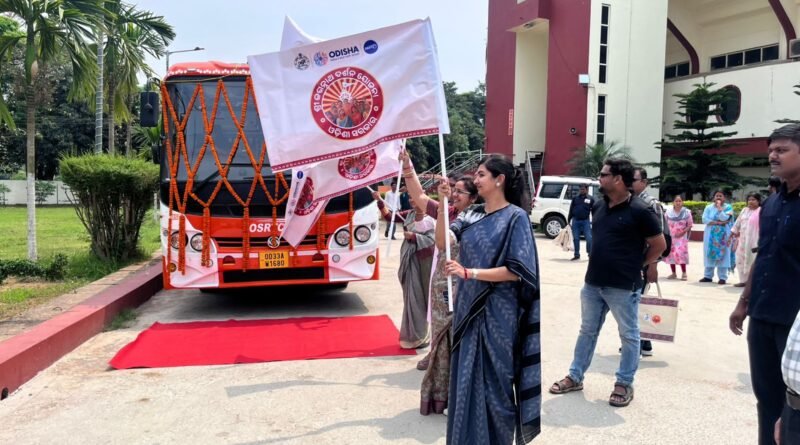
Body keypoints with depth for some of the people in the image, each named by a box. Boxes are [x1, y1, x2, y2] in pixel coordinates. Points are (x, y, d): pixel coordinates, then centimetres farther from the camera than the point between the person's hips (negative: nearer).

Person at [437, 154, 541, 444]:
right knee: (466, 378, 13)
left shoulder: (515, 217, -9)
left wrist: (469, 272, -20)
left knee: (493, 381, 5)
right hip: (468, 307, 6)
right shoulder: (471, 215, 8)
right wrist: (443, 203, -13)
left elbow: (516, 271, -15)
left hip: (497, 313, -6)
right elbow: (442, 242, -5)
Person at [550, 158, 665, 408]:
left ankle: (624, 383, 22)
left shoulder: (639, 210, -13)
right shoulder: (598, 207, 6)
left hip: (623, 286, -7)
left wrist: (636, 265, 4)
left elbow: (659, 244, -6)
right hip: (593, 282, 7)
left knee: (628, 335, 9)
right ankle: (575, 377, 27)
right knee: (587, 331, 16)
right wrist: (605, 262, 12)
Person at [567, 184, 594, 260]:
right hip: (575, 221, 2)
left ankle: (590, 254, 9)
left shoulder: (591, 199, 4)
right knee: (575, 238, 5)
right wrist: (568, 220, 8)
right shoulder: (575, 198, 8)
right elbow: (571, 210, 11)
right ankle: (577, 255, 14)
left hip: (585, 221, -2)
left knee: (589, 238, -5)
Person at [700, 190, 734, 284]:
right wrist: (717, 223, -15)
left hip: (723, 235, -2)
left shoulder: (728, 207, 0)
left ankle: (722, 277, 1)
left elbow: (724, 218, -15)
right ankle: (708, 276, 9)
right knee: (710, 254, 4)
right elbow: (705, 219, -6)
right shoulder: (709, 207, 5)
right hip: (710, 234, 2)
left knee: (722, 254, -3)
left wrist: (719, 207, -13)